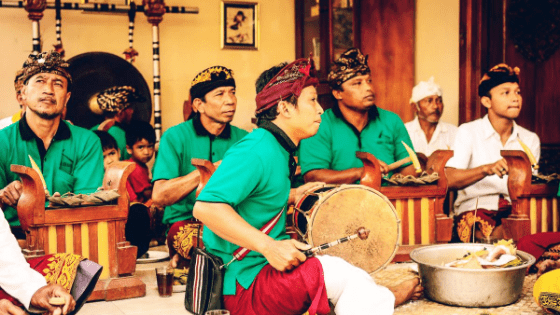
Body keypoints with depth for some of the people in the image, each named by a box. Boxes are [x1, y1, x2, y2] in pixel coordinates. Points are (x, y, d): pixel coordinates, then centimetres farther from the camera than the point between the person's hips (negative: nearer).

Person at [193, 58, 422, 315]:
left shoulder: (277, 149, 10)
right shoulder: (256, 151, -21)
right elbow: (206, 206, -32)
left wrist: (292, 195, 13)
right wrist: (269, 247, -33)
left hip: (267, 263, 10)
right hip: (244, 282, -10)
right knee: (342, 274, -19)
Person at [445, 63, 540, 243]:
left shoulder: (530, 139, 14)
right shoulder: (468, 132, 2)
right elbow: (451, 180, -11)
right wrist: (486, 169, -26)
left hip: (514, 208, 4)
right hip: (476, 207, -4)